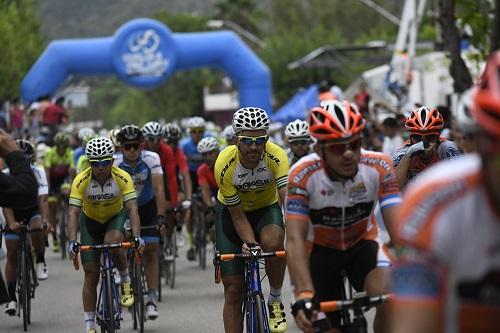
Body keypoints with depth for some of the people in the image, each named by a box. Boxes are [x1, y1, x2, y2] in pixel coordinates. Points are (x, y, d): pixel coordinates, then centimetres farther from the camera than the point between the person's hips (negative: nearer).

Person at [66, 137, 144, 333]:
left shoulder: (123, 178, -27)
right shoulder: (81, 181, -26)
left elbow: (132, 208, -32)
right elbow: (73, 213, -30)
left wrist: (136, 236, -46)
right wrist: (72, 242, -43)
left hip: (116, 217, -1)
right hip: (90, 221, 1)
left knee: (113, 242, -36)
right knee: (91, 275, -5)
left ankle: (125, 280, -9)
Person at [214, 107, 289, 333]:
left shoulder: (276, 156, -30)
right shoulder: (225, 165, -29)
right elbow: (237, 216, -22)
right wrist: (250, 244, -38)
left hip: (266, 207, 0)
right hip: (230, 210, 0)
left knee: (272, 241, -35)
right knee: (234, 288, -6)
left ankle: (275, 300, -11)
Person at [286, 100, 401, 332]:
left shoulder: (379, 167, -26)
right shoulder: (302, 175, -30)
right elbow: (295, 239, -35)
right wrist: (303, 296, -48)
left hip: (363, 242, 0)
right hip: (320, 250, 0)